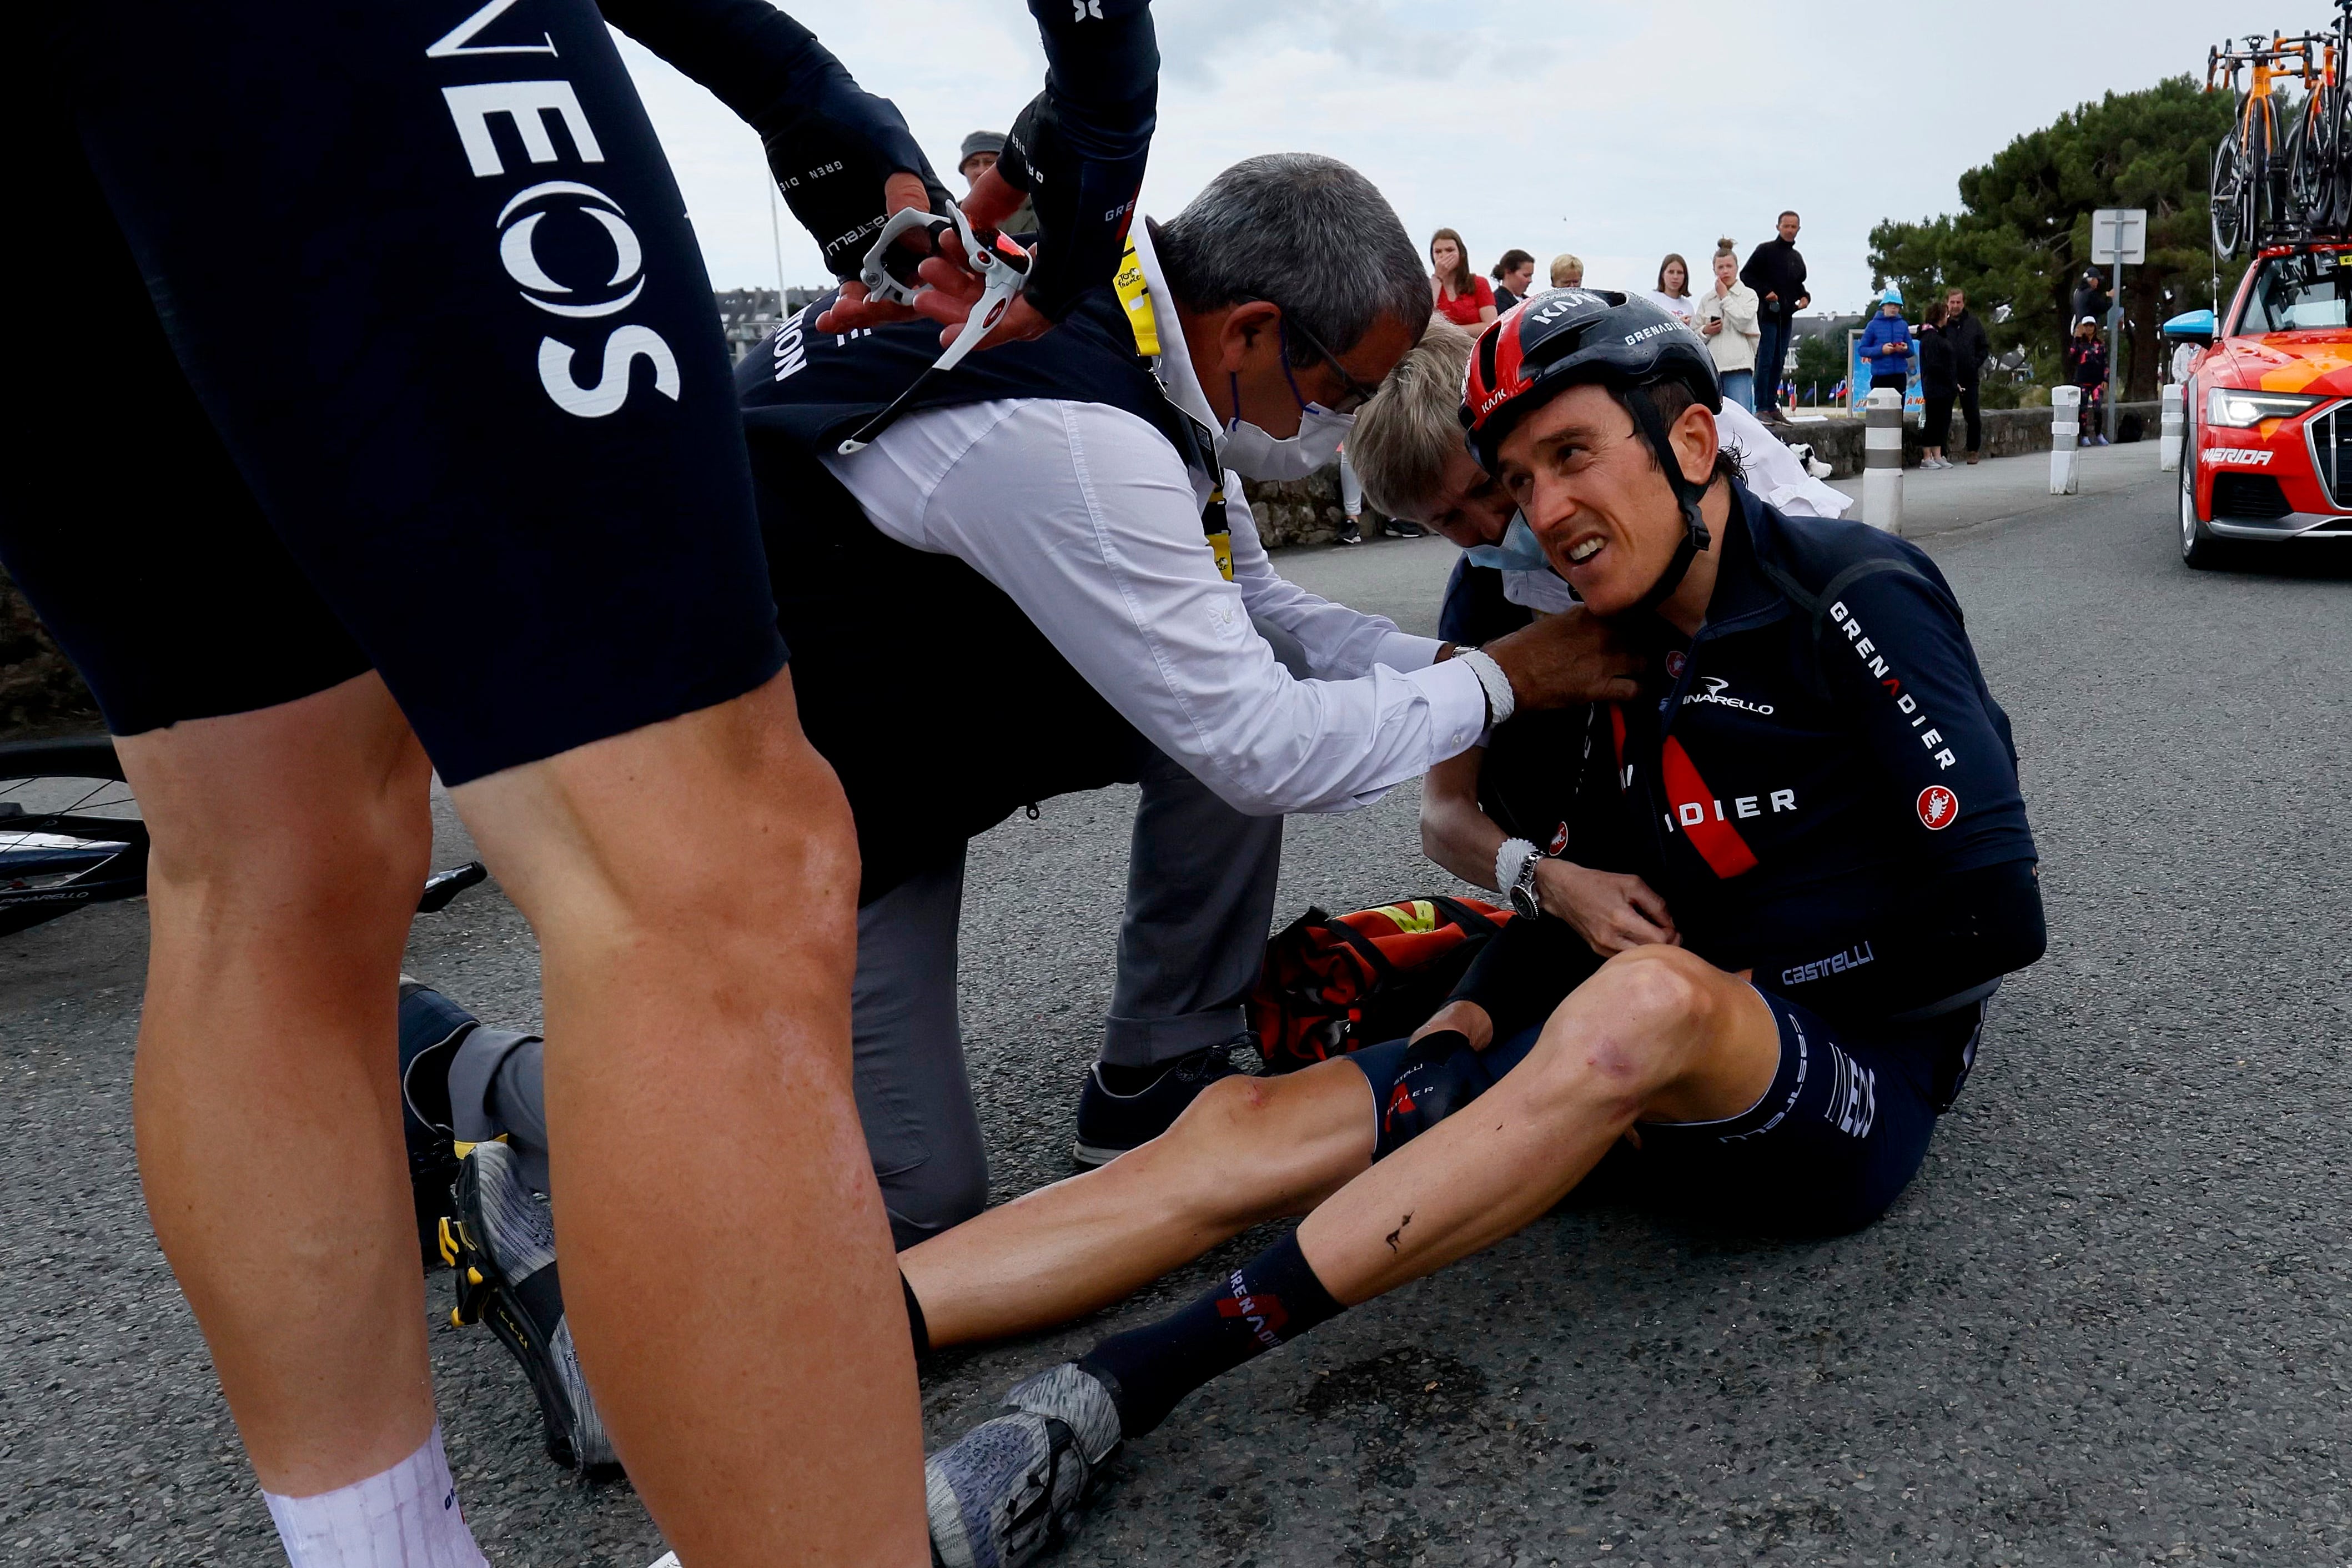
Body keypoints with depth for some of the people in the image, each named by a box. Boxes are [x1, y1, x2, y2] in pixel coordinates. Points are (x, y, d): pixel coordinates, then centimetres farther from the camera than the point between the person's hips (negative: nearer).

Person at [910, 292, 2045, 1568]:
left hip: (1847, 1096, -6)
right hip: (1666, 1099, 6)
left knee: (1648, 999, -40)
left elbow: (1993, 917, -14)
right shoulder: (1619, 659, 12)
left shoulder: (1854, 601, -9)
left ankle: (1138, 1377, -41)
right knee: (1248, 1126, -13)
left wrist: (1734, 984, -10)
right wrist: (1457, 1030, -4)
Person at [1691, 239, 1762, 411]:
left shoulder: (1749, 295, 7)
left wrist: (1724, 297, -1)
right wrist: (1706, 331, -7)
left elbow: (1743, 322, -9)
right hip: (1711, 366, 3)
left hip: (1739, 366, -3)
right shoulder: (1706, 299, 14)